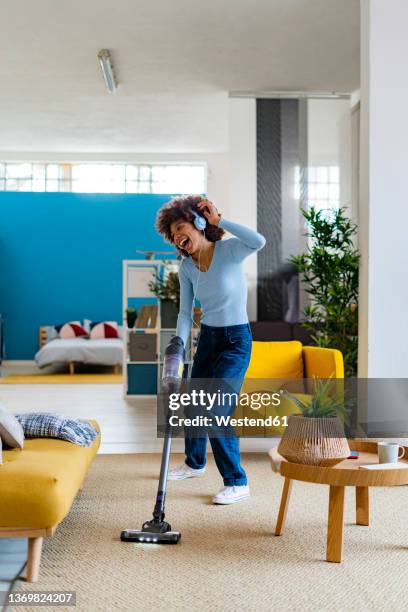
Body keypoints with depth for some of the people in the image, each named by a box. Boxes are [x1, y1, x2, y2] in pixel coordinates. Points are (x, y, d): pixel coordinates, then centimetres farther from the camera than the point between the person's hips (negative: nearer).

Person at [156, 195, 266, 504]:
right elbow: (186, 313, 2)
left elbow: (259, 241, -37)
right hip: (207, 338, 7)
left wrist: (219, 220, -30)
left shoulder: (229, 250, -15)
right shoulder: (187, 266, 1)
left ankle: (237, 483, -2)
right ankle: (195, 462, 44)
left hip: (236, 340, -7)